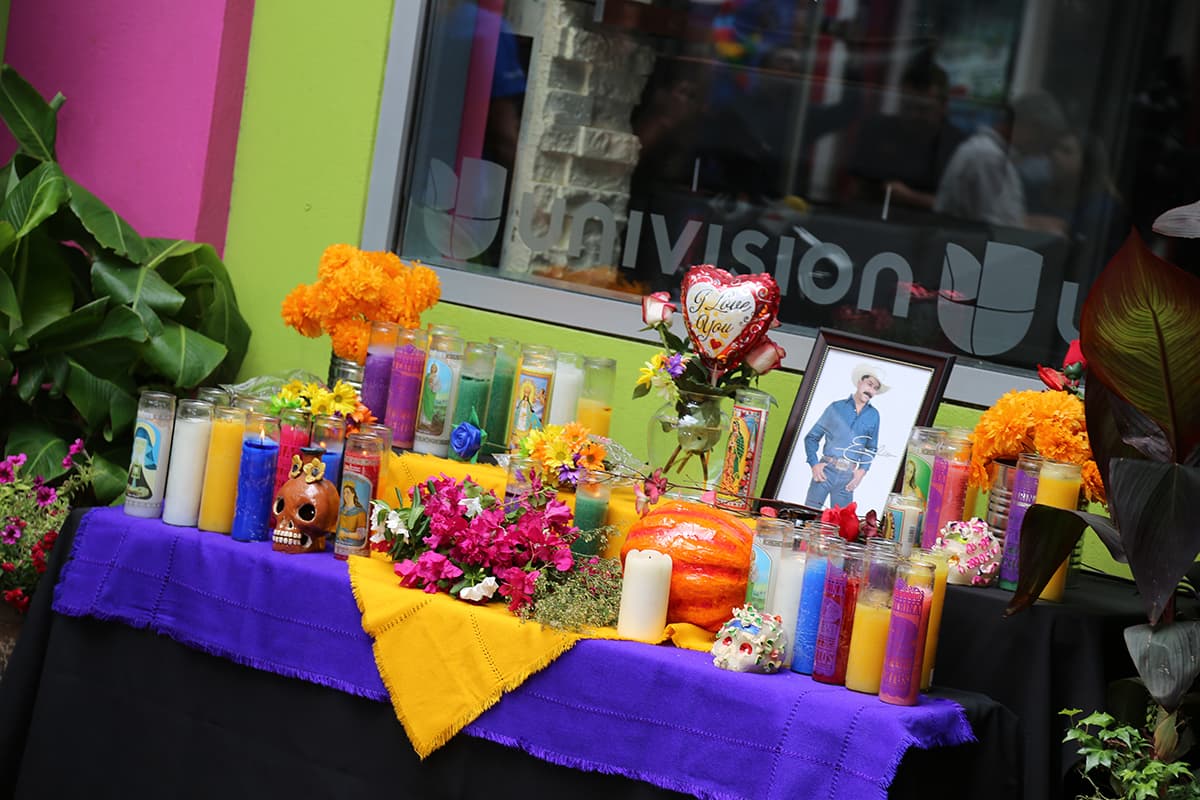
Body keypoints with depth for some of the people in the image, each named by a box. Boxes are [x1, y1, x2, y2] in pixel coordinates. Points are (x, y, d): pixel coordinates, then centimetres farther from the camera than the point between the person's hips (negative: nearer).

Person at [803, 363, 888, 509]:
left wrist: (862, 470, 1)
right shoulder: (837, 407, 5)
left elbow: (871, 448, 17)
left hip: (848, 475, 2)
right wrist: (814, 464, -7)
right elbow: (812, 437, 6)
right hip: (826, 469, -2)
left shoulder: (873, 416, 10)